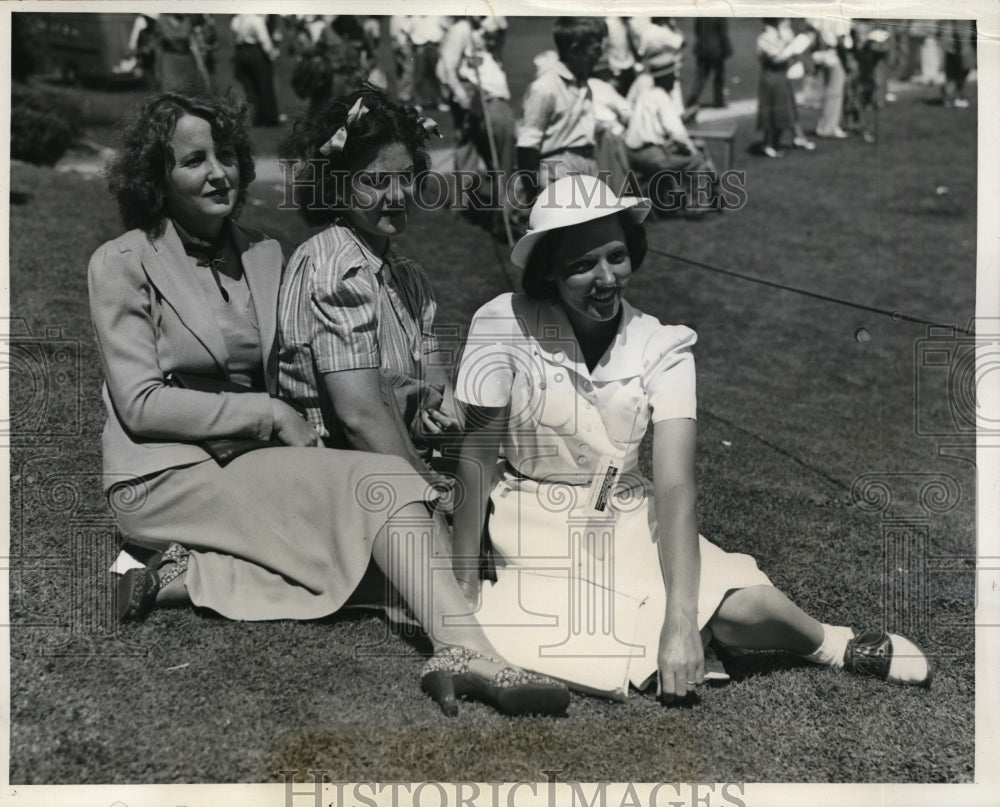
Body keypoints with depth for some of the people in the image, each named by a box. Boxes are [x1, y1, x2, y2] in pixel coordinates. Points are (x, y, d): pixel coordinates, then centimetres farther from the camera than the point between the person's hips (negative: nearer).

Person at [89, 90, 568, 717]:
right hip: (164, 477, -6)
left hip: (249, 460, 6)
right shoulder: (122, 264, -3)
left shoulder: (263, 254, 14)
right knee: (378, 483, -26)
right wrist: (269, 415, -15)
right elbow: (141, 404, -11)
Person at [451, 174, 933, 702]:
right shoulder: (505, 325, -15)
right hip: (534, 534, -1)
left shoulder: (662, 347, -10)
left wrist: (680, 621, -28)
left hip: (630, 524, 2)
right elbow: (476, 456, -11)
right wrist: (464, 590, -13)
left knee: (745, 608, -23)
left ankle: (834, 645, 13)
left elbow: (674, 486, -18)